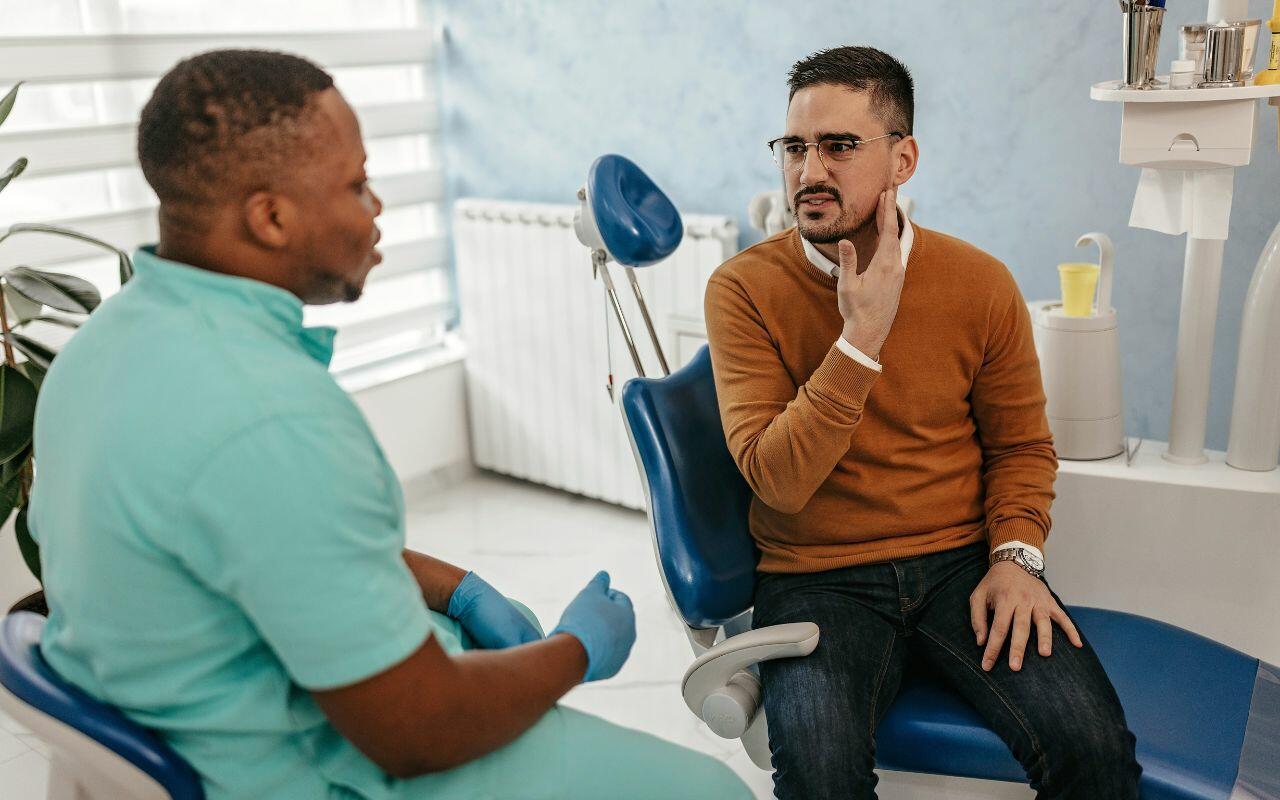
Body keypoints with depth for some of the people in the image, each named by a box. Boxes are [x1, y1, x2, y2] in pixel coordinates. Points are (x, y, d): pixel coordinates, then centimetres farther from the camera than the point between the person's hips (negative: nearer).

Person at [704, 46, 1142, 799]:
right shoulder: (745, 288, -8)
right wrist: (861, 339, -22)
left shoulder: (980, 284, -1)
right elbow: (778, 480, -16)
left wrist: (1015, 553, -6)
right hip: (818, 578, -2)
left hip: (963, 559, 3)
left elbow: (1022, 445, 11)